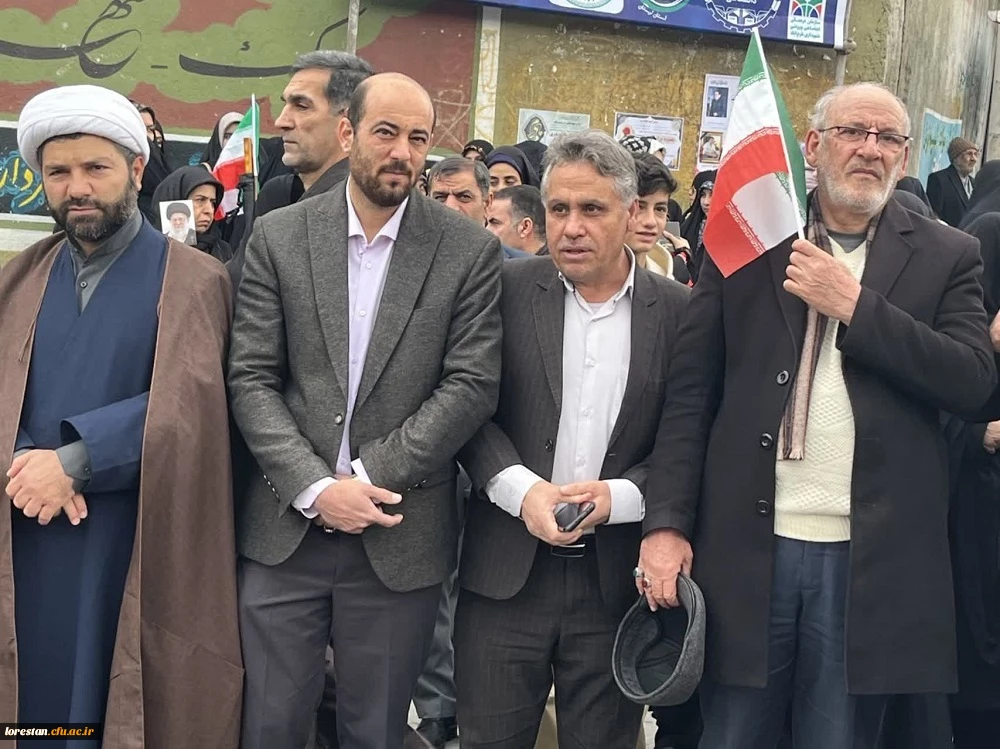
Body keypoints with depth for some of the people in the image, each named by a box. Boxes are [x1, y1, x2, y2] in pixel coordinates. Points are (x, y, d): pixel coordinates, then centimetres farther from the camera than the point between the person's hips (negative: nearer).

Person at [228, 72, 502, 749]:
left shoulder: (470, 251, -1)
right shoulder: (280, 236, 3)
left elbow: (472, 385, -6)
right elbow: (251, 379, -1)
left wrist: (369, 479, -13)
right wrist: (315, 488, -12)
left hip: (400, 537, -1)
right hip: (286, 529, 1)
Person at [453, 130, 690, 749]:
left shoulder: (678, 311, 1)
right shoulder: (510, 291, 0)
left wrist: (619, 496, -14)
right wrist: (521, 489, -14)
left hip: (619, 581, 0)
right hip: (506, 572, 0)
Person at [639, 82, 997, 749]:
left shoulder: (947, 257, 6)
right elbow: (690, 393, 2)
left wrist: (855, 305, -13)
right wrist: (666, 522, -5)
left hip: (868, 561, 0)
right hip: (745, 546, 0)